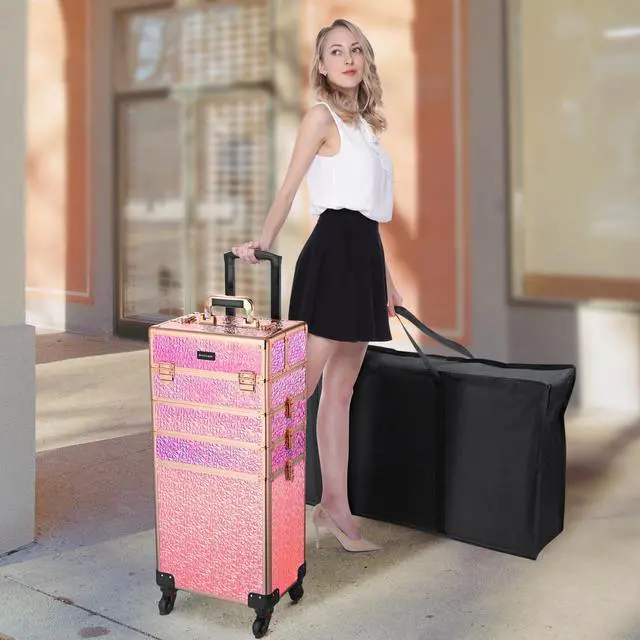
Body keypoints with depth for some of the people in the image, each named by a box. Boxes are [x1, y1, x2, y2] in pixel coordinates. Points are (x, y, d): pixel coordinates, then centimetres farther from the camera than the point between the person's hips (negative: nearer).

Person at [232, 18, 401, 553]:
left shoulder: (364, 124, 19)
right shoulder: (323, 116, -2)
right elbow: (289, 187, -9)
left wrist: (387, 280, 19)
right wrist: (264, 243, -22)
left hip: (364, 253, 8)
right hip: (333, 251, -8)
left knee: (341, 390, 8)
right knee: (303, 383, -11)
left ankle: (336, 507, 12)